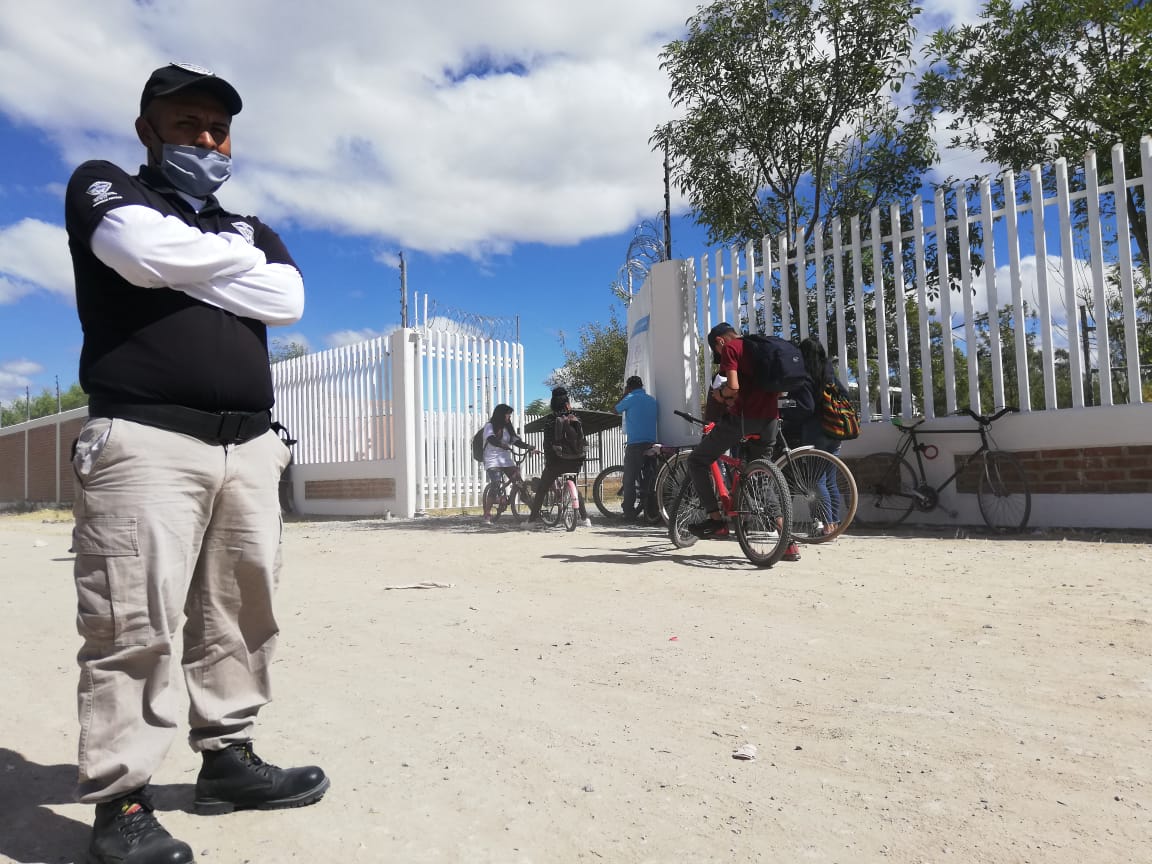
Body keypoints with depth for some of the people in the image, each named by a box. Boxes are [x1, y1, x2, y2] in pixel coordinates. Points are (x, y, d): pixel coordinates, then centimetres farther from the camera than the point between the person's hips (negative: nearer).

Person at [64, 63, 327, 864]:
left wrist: (184, 266, 0)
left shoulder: (250, 229, 25)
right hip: (144, 439, -5)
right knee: (133, 626, -7)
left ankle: (228, 758, 19)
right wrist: (234, 260, 4)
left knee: (242, 615, 6)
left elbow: (287, 299, 4)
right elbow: (147, 254, -11)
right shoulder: (104, 188, 13)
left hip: (250, 446, 5)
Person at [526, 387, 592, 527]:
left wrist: (547, 459, 0)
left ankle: (533, 519, 10)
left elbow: (547, 442, -7)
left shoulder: (550, 420, -4)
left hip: (556, 460, -3)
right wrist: (582, 458, 12)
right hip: (575, 461, 3)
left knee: (542, 489, 10)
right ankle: (585, 518, 14)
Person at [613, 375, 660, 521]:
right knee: (649, 479, 9)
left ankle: (629, 512, -2)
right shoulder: (653, 401, 15)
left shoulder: (630, 398, -3)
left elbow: (615, 410, 10)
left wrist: (624, 394, 18)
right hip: (652, 444, 6)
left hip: (635, 445, -5)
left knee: (629, 479, 0)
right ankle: (650, 511, 8)